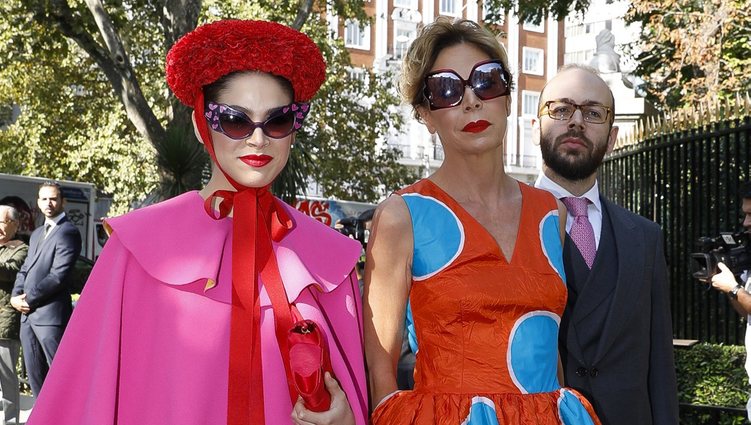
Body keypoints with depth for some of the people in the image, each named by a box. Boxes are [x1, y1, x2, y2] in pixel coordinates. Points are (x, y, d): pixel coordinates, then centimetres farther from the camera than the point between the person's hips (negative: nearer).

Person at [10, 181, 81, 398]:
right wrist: (15, 296, 1)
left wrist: (28, 300, -12)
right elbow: (25, 269, 19)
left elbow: (58, 276, -15)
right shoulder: (36, 234, 21)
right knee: (35, 374, 12)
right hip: (28, 315, 9)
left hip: (51, 315, -9)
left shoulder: (68, 232, -7)